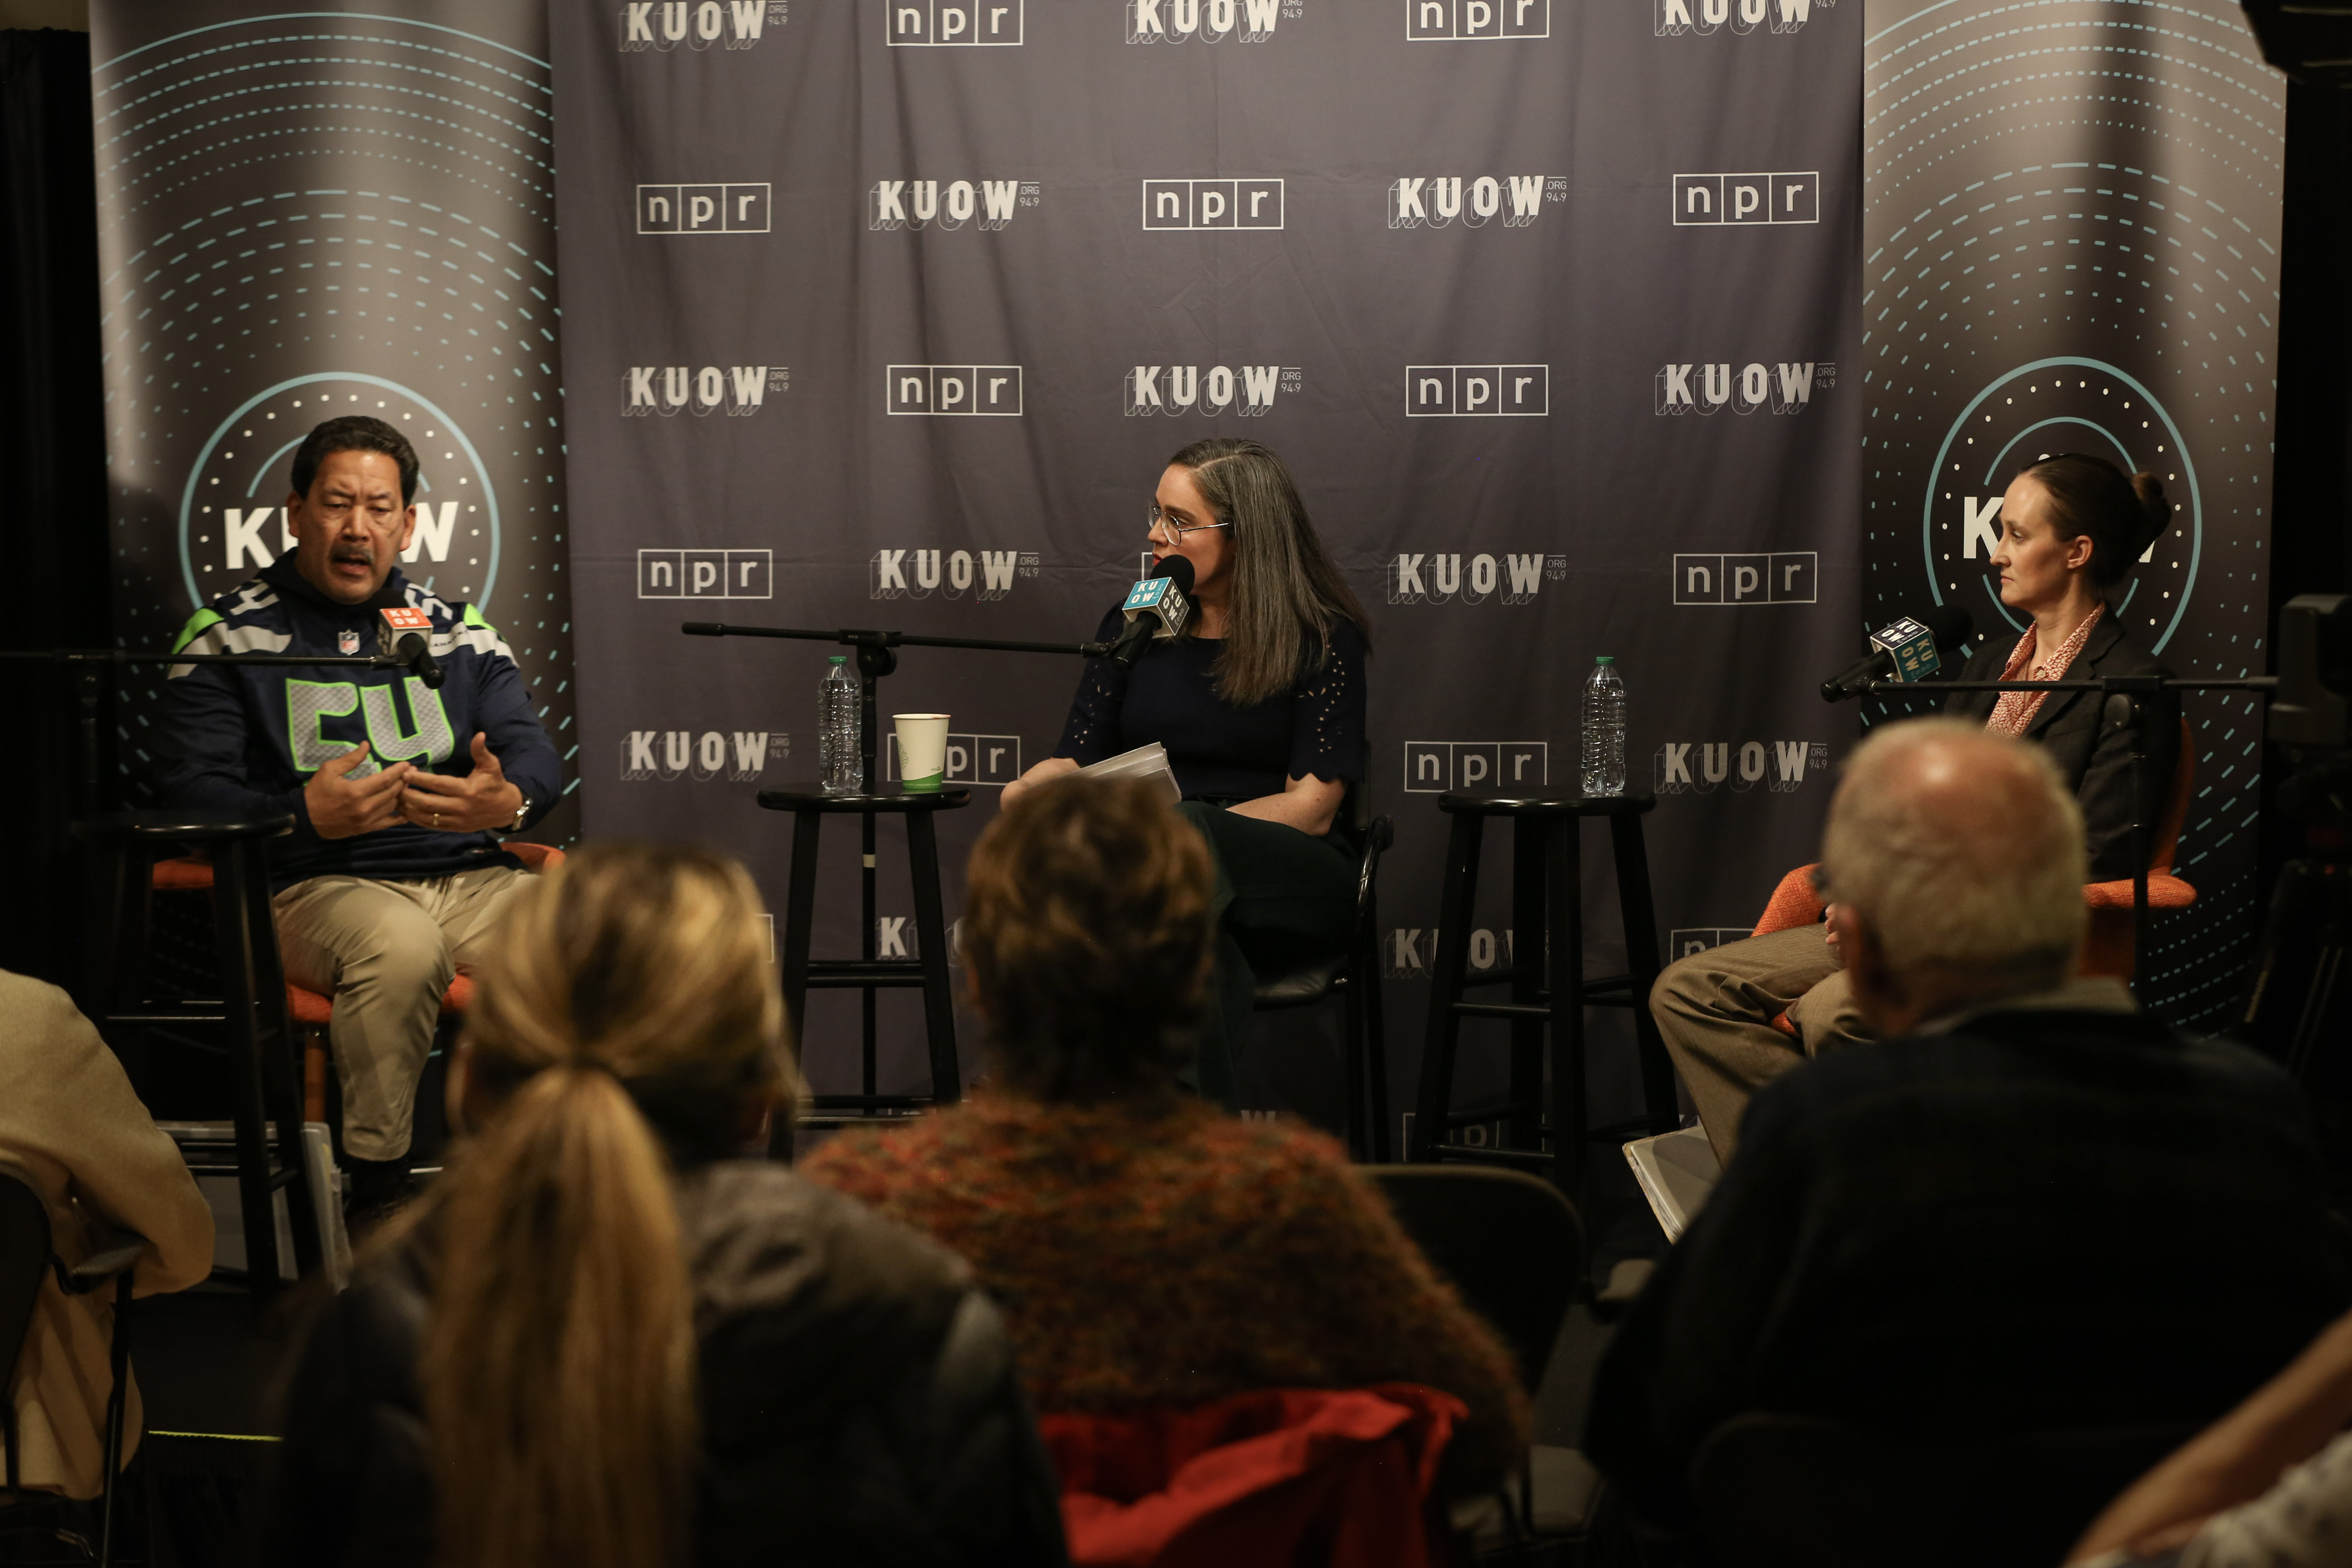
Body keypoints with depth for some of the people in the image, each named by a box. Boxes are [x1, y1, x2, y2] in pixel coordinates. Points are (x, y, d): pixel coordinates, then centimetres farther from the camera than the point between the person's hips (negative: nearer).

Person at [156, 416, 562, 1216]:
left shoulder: (460, 632, 19)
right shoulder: (228, 639, 8)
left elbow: (535, 752, 8)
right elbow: (191, 791, -1)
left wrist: (510, 799, -19)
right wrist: (308, 816, -22)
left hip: (470, 875, 4)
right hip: (316, 885, -3)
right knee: (401, 942, -39)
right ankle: (375, 1197, -27)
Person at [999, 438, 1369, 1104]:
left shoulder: (1322, 639, 1)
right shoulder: (1133, 626, 14)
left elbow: (1311, 808, -7)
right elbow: (1078, 758, 14)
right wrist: (1031, 788, -12)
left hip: (1292, 884, -2)